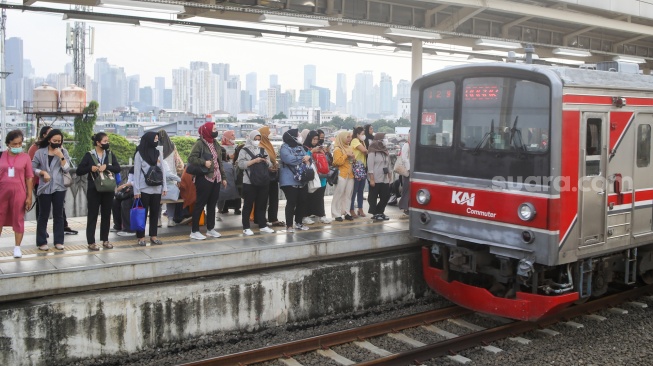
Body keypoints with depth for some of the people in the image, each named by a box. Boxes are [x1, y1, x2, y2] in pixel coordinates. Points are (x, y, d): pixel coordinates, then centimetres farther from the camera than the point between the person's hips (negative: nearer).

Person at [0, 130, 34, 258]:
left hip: (19, 193, -2)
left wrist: (29, 196, -3)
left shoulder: (25, 157, -1)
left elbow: (29, 178, 0)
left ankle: (17, 247, 12)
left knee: (18, 219, 4)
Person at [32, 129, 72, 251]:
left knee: (58, 215, 6)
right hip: (44, 188, -1)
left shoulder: (63, 152, 5)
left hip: (59, 187, 1)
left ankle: (58, 241, 12)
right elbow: (32, 168, 1)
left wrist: (61, 157, -13)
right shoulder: (40, 152, 1)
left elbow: (67, 170, -3)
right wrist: (43, 172, -13)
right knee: (43, 215, 3)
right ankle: (42, 242, 9)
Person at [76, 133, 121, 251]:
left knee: (106, 215, 9)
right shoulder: (89, 155, -3)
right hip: (94, 190, -3)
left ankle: (105, 240, 20)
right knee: (92, 215, 2)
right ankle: (91, 242, 7)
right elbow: (79, 171, -4)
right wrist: (90, 168, -19)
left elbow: (118, 168, -4)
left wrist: (106, 166, -20)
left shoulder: (110, 154, 7)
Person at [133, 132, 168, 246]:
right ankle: (141, 237, 7)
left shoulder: (158, 153, 9)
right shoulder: (140, 154, -4)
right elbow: (136, 173, -5)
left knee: (155, 212, 7)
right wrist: (136, 190, -9)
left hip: (157, 189, 4)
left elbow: (163, 171, 10)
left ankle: (153, 236, 14)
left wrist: (164, 187, 4)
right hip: (144, 189, -4)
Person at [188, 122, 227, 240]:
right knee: (200, 204, -3)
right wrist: (204, 162, -26)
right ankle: (194, 231, 3)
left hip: (216, 178, 8)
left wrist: (223, 177, 17)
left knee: (212, 204, 13)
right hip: (204, 178, -8)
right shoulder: (200, 143, -9)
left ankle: (210, 228, 24)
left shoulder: (215, 144, 15)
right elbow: (191, 158, -15)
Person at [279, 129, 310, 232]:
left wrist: (307, 158, -16)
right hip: (290, 181, -8)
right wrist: (303, 158, -10)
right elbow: (290, 159, -24)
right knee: (291, 203, -6)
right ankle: (289, 225, 2)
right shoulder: (284, 148, -9)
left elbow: (308, 157, 9)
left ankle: (299, 222, 24)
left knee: (302, 201, 10)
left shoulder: (300, 147, 16)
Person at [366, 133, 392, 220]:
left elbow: (388, 165, 13)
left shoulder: (385, 151, 12)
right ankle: (375, 213, 11)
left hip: (385, 179, 7)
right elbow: (370, 165, -11)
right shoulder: (372, 151, -7)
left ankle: (380, 212, 20)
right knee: (374, 197, 2)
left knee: (386, 196, 7)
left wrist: (389, 177, 9)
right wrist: (371, 179, -16)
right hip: (375, 179, -6)